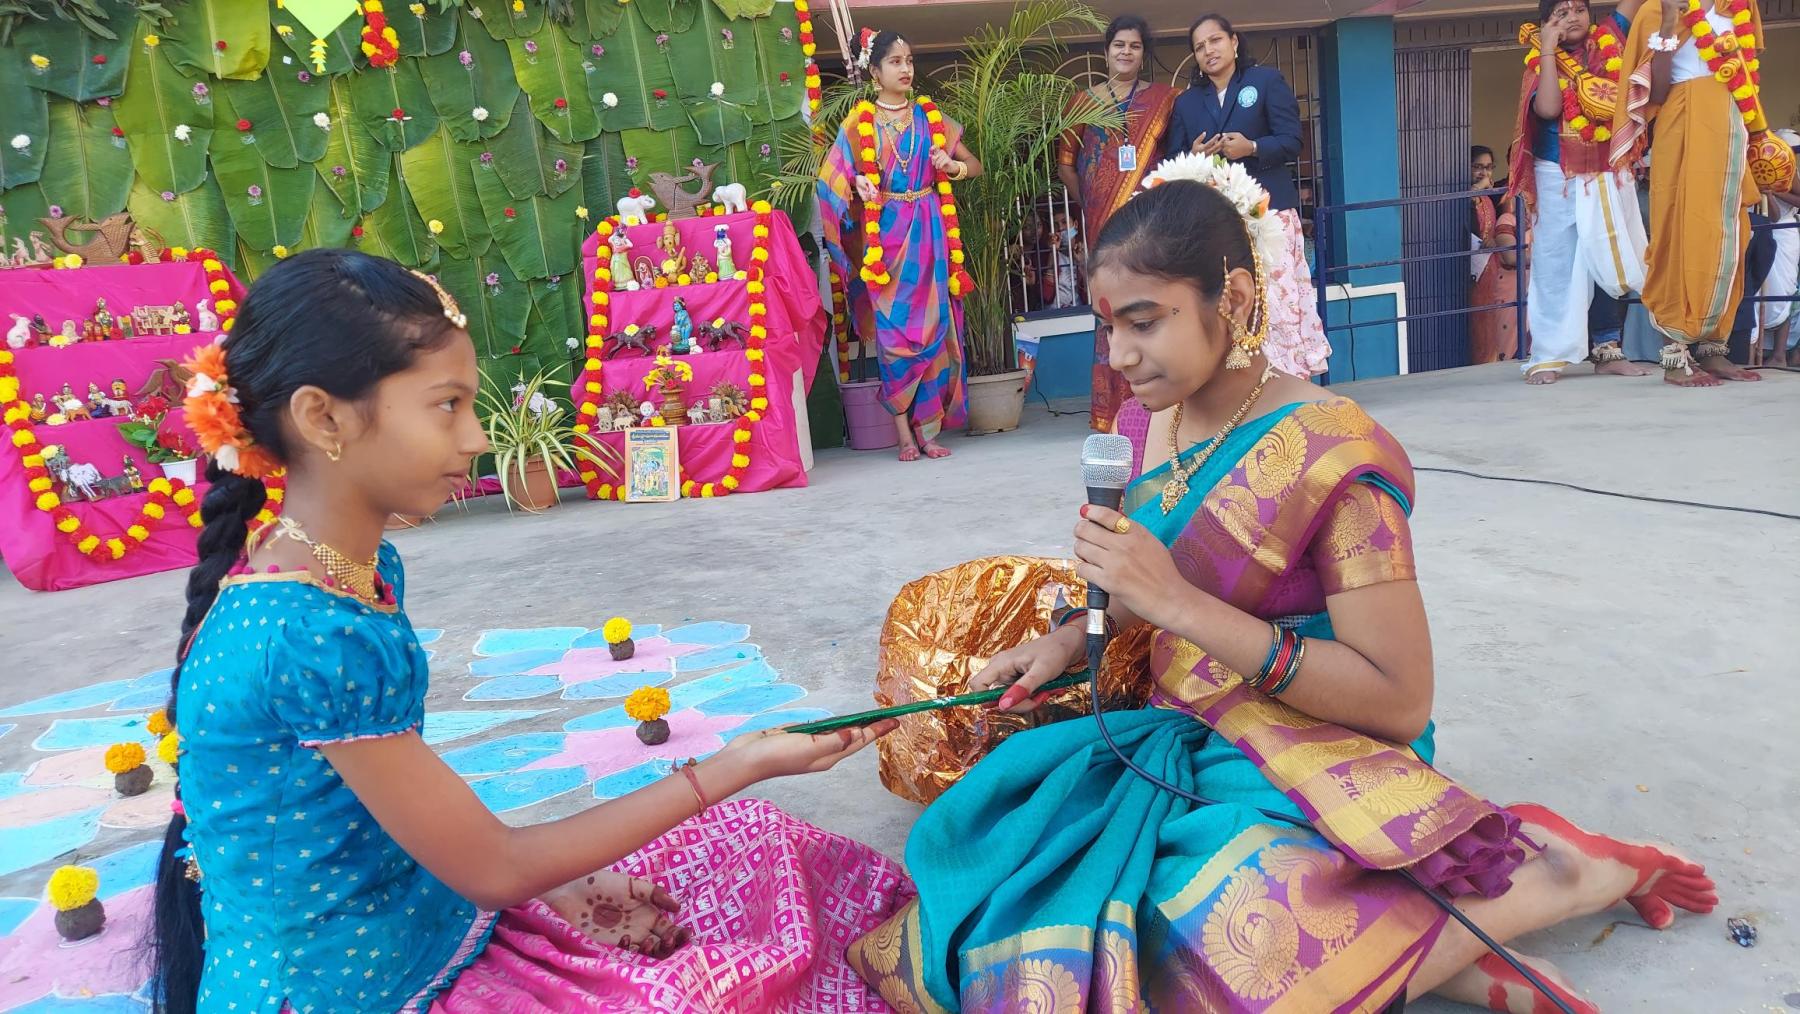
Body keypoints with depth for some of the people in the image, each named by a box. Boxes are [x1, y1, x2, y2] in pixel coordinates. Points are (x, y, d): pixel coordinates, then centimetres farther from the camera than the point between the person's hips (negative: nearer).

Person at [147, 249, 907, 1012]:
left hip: (410, 916, 8)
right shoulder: (316, 638, -28)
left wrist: (552, 888, -6)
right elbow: (495, 869, -20)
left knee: (751, 849, 8)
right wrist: (740, 765, -18)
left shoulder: (363, 572, -2)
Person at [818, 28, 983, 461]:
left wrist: (951, 165, -8)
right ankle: (906, 433, 2)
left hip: (928, 230, 2)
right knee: (893, 330, -4)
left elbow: (975, 165, 13)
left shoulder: (928, 116, 11)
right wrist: (858, 184, -17)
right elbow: (833, 177, 4)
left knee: (931, 325, -1)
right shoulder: (860, 121, 5)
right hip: (884, 233, -2)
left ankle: (927, 428, 5)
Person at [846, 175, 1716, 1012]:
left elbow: (1400, 701, -20)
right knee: (1000, 841, -9)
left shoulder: (1331, 455, -19)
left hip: (1303, 767, -7)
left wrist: (1178, 602, -26)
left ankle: (1545, 878, -3)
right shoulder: (1146, 425, 2)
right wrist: (1074, 636, -2)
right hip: (1178, 735, 7)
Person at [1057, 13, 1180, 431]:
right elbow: (1065, 163, 12)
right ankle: (1114, 407, 5)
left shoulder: (1163, 98, 9)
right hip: (1105, 221, 1)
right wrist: (1088, 204, 7)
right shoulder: (1085, 102, 10)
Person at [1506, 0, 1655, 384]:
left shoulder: (1608, 42, 8)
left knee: (1615, 266, 5)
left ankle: (1607, 350, 12)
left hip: (1612, 177, 4)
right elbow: (1548, 109, -20)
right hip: (1561, 180, -4)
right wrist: (1548, 50, -16)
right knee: (1558, 267, -5)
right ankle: (1548, 356, -5)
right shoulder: (1541, 64, -4)